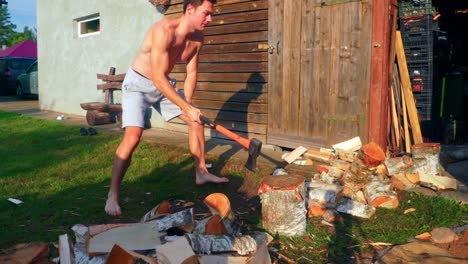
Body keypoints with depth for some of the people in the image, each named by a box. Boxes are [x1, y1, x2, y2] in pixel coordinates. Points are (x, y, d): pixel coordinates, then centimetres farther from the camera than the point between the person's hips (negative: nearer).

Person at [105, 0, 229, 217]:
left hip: (164, 84, 8)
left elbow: (191, 73, 1)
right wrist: (187, 108, -32)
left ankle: (201, 172, 25)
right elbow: (158, 77, -34)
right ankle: (112, 195, -10)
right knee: (133, 136, -23)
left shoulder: (197, 38, -7)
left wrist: (188, 104, -11)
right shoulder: (164, 30, -31)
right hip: (138, 84, -8)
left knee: (196, 121, 9)